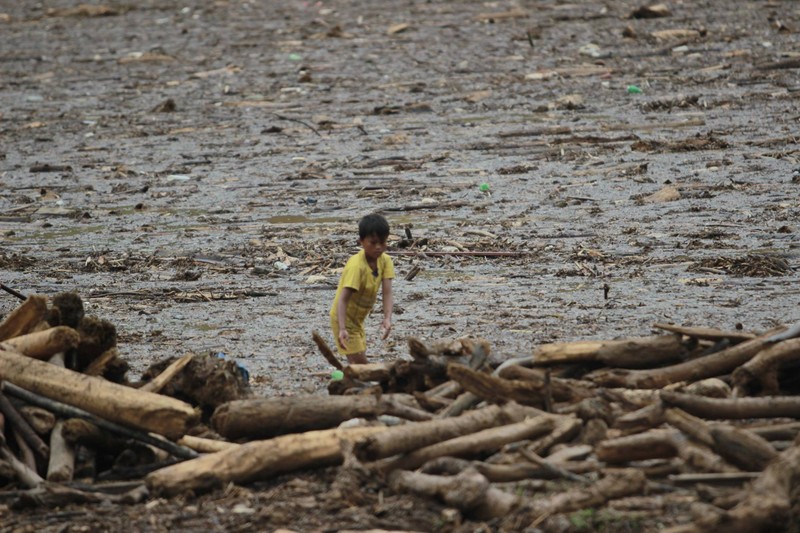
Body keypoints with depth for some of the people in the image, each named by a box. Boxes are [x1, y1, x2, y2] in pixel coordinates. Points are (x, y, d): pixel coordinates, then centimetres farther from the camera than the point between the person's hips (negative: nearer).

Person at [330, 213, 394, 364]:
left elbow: (387, 292, -18)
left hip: (358, 317, 8)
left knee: (359, 360, 18)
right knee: (359, 361, -15)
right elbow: (342, 299, -36)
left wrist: (387, 318, -34)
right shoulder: (356, 266, -31)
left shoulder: (385, 261, -10)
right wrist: (342, 329, -48)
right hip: (343, 317, -8)